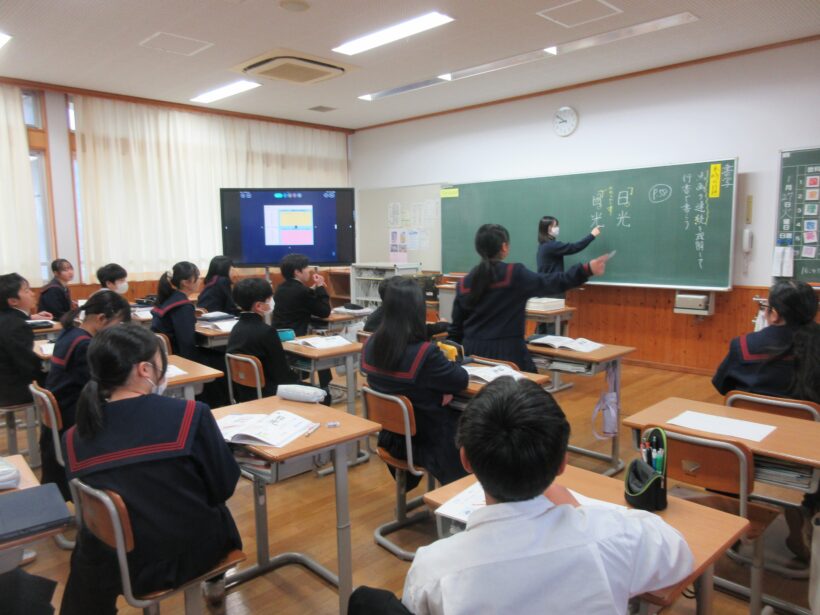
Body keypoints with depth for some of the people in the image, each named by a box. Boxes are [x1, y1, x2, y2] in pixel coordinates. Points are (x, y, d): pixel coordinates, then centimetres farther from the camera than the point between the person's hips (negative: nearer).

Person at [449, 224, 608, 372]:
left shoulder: (464, 282, 3)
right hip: (506, 353, -5)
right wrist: (587, 270, -8)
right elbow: (551, 283, -9)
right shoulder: (515, 274, -10)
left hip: (472, 352, 5)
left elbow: (456, 327, 8)